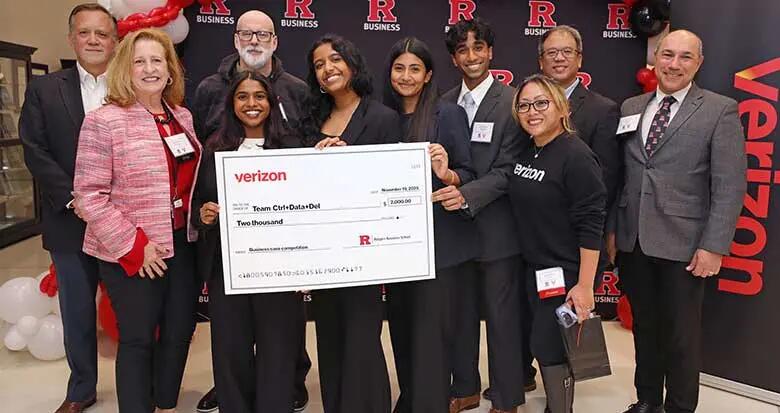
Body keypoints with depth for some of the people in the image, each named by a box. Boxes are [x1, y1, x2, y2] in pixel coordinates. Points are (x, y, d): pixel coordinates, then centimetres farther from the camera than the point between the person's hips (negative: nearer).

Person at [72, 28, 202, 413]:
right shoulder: (104, 121, -10)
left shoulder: (182, 117, 9)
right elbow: (89, 195, -13)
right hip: (133, 254, -6)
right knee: (138, 339, 6)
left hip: (183, 244, 6)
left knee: (180, 330, 15)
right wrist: (134, 246, -16)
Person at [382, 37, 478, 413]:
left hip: (438, 241, -5)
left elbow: (468, 176, -7)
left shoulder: (449, 114, -5)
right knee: (401, 326, 16)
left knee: (429, 331, -5)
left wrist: (446, 174, -27)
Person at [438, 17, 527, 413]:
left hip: (496, 228, -5)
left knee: (502, 316, 6)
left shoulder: (511, 103, -8)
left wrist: (467, 194, -27)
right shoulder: (444, 104, 8)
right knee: (460, 313, 16)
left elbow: (507, 170, -14)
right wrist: (442, 177, -6)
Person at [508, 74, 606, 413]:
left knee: (550, 349, 1)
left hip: (565, 275, -7)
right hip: (533, 269, 7)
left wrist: (585, 286, -21)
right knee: (542, 344, 18)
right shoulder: (524, 152, 5)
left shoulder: (576, 156, -17)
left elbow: (591, 225, -19)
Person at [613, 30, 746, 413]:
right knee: (644, 326, 17)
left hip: (682, 243, -4)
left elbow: (729, 185, -8)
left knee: (681, 333, 9)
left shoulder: (720, 110, -3)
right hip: (632, 240, 4)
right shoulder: (630, 107, 9)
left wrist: (713, 246, -14)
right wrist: (611, 229, 6)